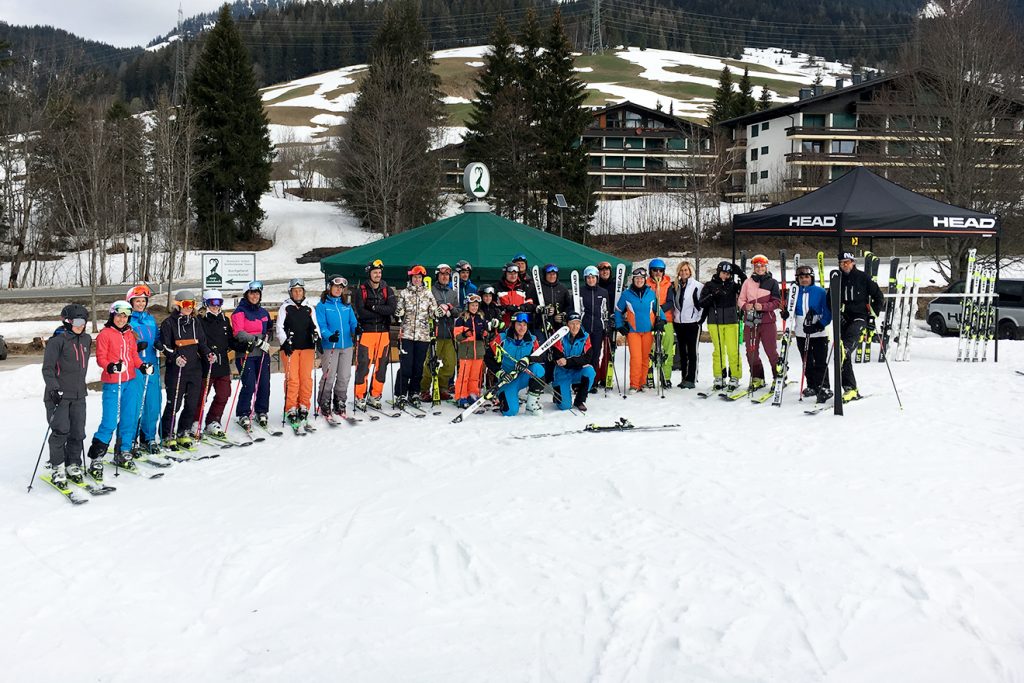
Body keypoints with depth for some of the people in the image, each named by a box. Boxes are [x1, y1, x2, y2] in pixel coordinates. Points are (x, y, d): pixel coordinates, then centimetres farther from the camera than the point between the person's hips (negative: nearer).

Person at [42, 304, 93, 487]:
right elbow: (47, 367, -11)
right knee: (61, 432, -11)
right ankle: (57, 469, 0)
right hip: (59, 395, -6)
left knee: (78, 433, 5)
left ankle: (73, 466, 16)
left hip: (78, 395, 6)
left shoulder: (86, 339, 12)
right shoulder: (58, 340, -8)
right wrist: (53, 388, -20)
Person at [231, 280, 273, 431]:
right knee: (249, 385, -10)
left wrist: (266, 340, 8)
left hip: (262, 353, 5)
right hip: (246, 353, -5)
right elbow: (239, 333, -12)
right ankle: (243, 415, 3)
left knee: (264, 384, 1)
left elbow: (268, 331, 28)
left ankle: (261, 413, 17)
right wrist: (256, 340, -19)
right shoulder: (240, 311, -1)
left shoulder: (263, 312, 17)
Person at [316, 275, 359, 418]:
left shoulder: (346, 306, 12)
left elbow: (353, 322, 10)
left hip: (346, 345, 5)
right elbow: (321, 325, -10)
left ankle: (340, 403, 21)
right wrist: (329, 336, -27)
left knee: (344, 376, 8)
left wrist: (356, 329, -13)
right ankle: (324, 404, 12)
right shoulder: (323, 305, -3)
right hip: (329, 346, -5)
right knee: (329, 377, -2)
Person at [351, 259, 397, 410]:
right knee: (363, 364, -7)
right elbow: (361, 313, -12)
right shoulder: (360, 291, 0)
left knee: (381, 365, 5)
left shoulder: (387, 290, 10)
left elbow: (392, 308, -6)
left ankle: (375, 396, 14)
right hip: (366, 332, -4)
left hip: (383, 332, 4)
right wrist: (381, 312, -10)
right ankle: (360, 397, 1)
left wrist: (374, 308, -15)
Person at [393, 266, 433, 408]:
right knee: (405, 366, -7)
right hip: (407, 334, -2)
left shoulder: (428, 293, 9)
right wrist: (399, 313, -13)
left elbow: (434, 311, 8)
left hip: (423, 335, 2)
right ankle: (401, 395, -1)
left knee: (418, 366, 6)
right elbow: (398, 312, 6)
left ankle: (414, 394, 17)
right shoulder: (404, 293, 7)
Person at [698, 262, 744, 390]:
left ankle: (735, 377, 2)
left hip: (731, 322, 0)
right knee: (718, 351, 3)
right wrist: (712, 296, -16)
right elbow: (701, 303, 0)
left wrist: (739, 273, -11)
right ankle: (719, 377, 10)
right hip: (714, 323, 0)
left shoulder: (733, 285, 7)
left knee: (733, 351, -5)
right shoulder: (710, 285, 5)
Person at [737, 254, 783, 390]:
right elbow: (740, 300, 11)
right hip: (750, 322, 3)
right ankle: (757, 378, 18)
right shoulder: (748, 282, 9)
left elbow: (777, 302, -1)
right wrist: (745, 306, -11)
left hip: (767, 321, -3)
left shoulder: (772, 282, 3)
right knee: (751, 353, 5)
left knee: (771, 351, -2)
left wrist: (763, 306, -16)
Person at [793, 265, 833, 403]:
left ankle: (823, 388, -6)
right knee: (807, 362, 11)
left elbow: (827, 312, -5)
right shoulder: (795, 293, 5)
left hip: (819, 333, -4)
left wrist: (820, 325, -17)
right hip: (801, 333, 4)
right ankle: (812, 386, 22)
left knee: (820, 362, -7)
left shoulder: (820, 292, -5)